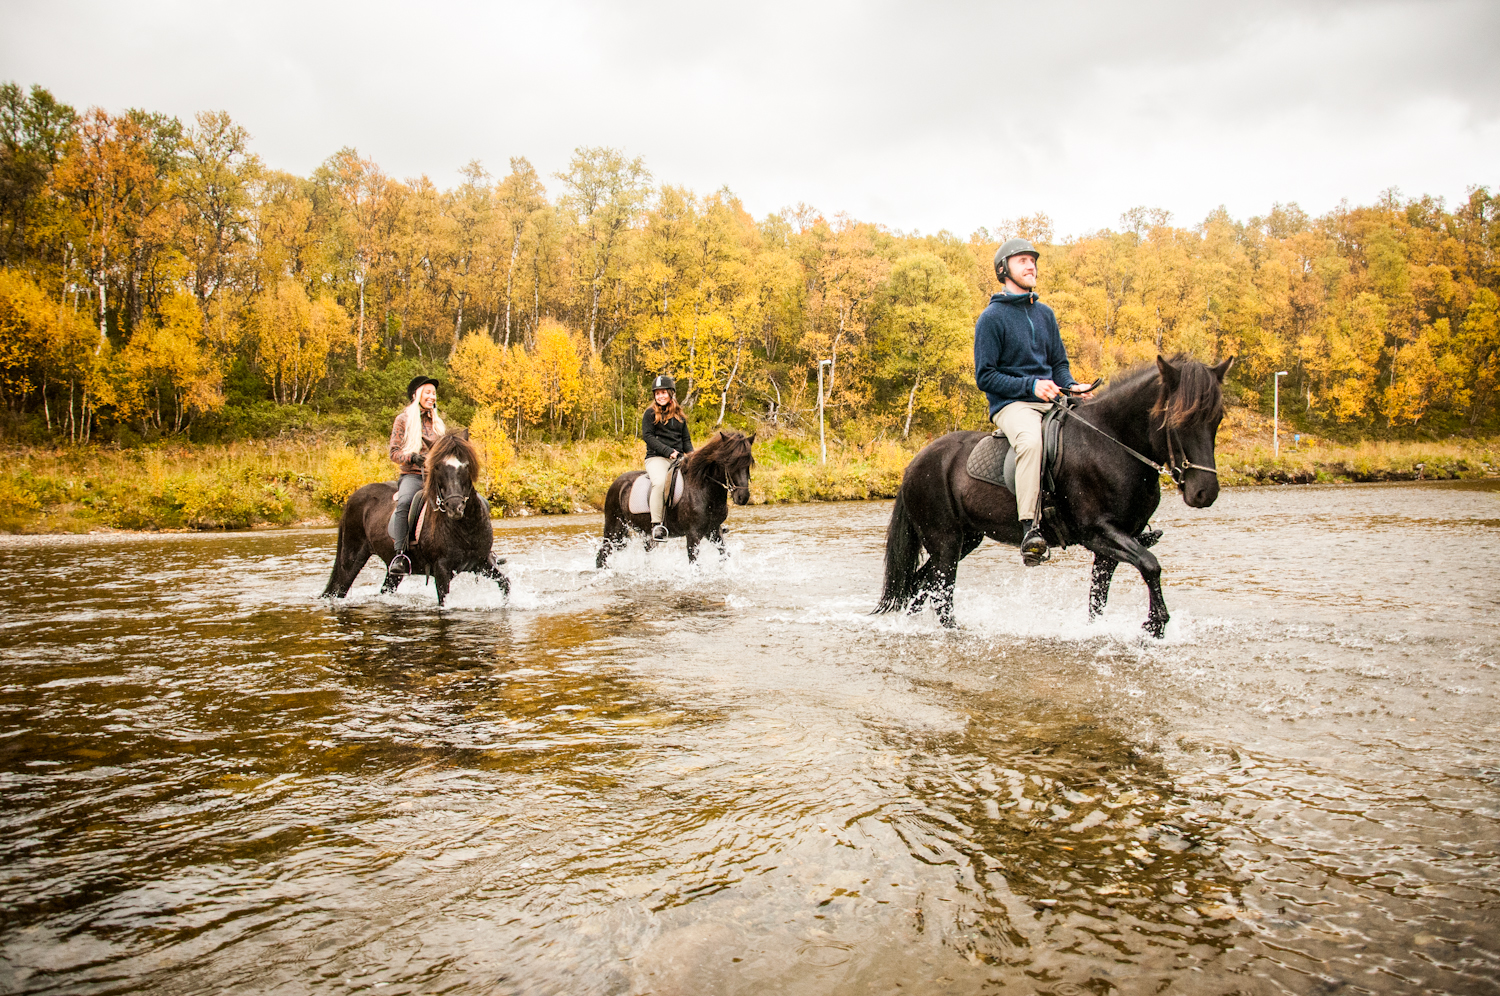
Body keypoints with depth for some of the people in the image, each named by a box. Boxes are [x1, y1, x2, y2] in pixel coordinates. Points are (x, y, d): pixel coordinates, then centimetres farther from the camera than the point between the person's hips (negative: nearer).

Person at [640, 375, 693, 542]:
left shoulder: (679, 415, 19)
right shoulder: (650, 413, 5)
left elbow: (686, 439, 20)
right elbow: (648, 436, -5)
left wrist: (691, 455, 0)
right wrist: (668, 451, -15)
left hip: (678, 458, 5)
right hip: (656, 457, -5)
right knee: (660, 482, -35)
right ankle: (656, 525, -33)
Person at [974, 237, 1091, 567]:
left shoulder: (1045, 314, 18)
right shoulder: (991, 318, -1)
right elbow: (984, 376, -5)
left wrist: (1071, 386, 0)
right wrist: (1031, 386, -16)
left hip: (1050, 402, 7)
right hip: (1010, 404, -7)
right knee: (1031, 440, -38)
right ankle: (1030, 528, -42)